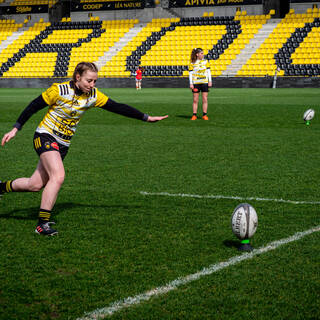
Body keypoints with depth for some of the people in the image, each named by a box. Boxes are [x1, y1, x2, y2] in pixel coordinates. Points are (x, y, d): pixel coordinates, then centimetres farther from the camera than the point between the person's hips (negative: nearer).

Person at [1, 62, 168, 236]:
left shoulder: (93, 95, -2)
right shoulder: (60, 90, -16)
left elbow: (118, 107, 2)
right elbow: (33, 106, -8)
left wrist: (146, 117, 0)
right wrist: (15, 129, -8)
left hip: (63, 144, 6)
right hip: (45, 136, -6)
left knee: (35, 185, 4)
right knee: (58, 176, -25)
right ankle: (42, 224, -17)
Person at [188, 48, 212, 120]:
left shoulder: (205, 61, 5)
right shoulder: (192, 63, 0)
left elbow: (208, 71, 7)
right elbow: (190, 74, 0)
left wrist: (210, 81, 1)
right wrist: (191, 84, -6)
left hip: (205, 83, 1)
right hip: (196, 83, -1)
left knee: (205, 99, 0)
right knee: (195, 100, 0)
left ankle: (204, 115, 6)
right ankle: (194, 115, 5)